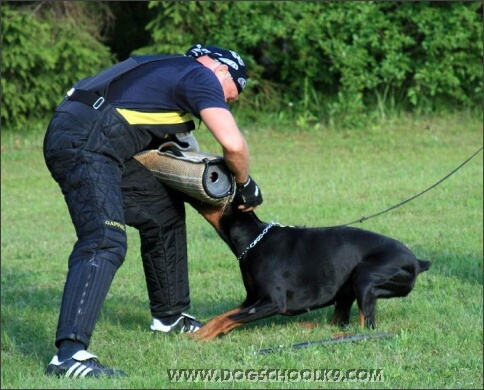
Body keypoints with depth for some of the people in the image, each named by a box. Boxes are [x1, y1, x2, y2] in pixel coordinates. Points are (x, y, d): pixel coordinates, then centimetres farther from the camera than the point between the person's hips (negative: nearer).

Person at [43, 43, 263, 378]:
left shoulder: (169, 70, 27)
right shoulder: (201, 76, 0)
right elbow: (233, 143, -12)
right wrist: (246, 185, 6)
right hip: (84, 143, -10)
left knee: (164, 210, 23)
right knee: (105, 244, -23)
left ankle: (170, 316, 35)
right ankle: (69, 354, -36)